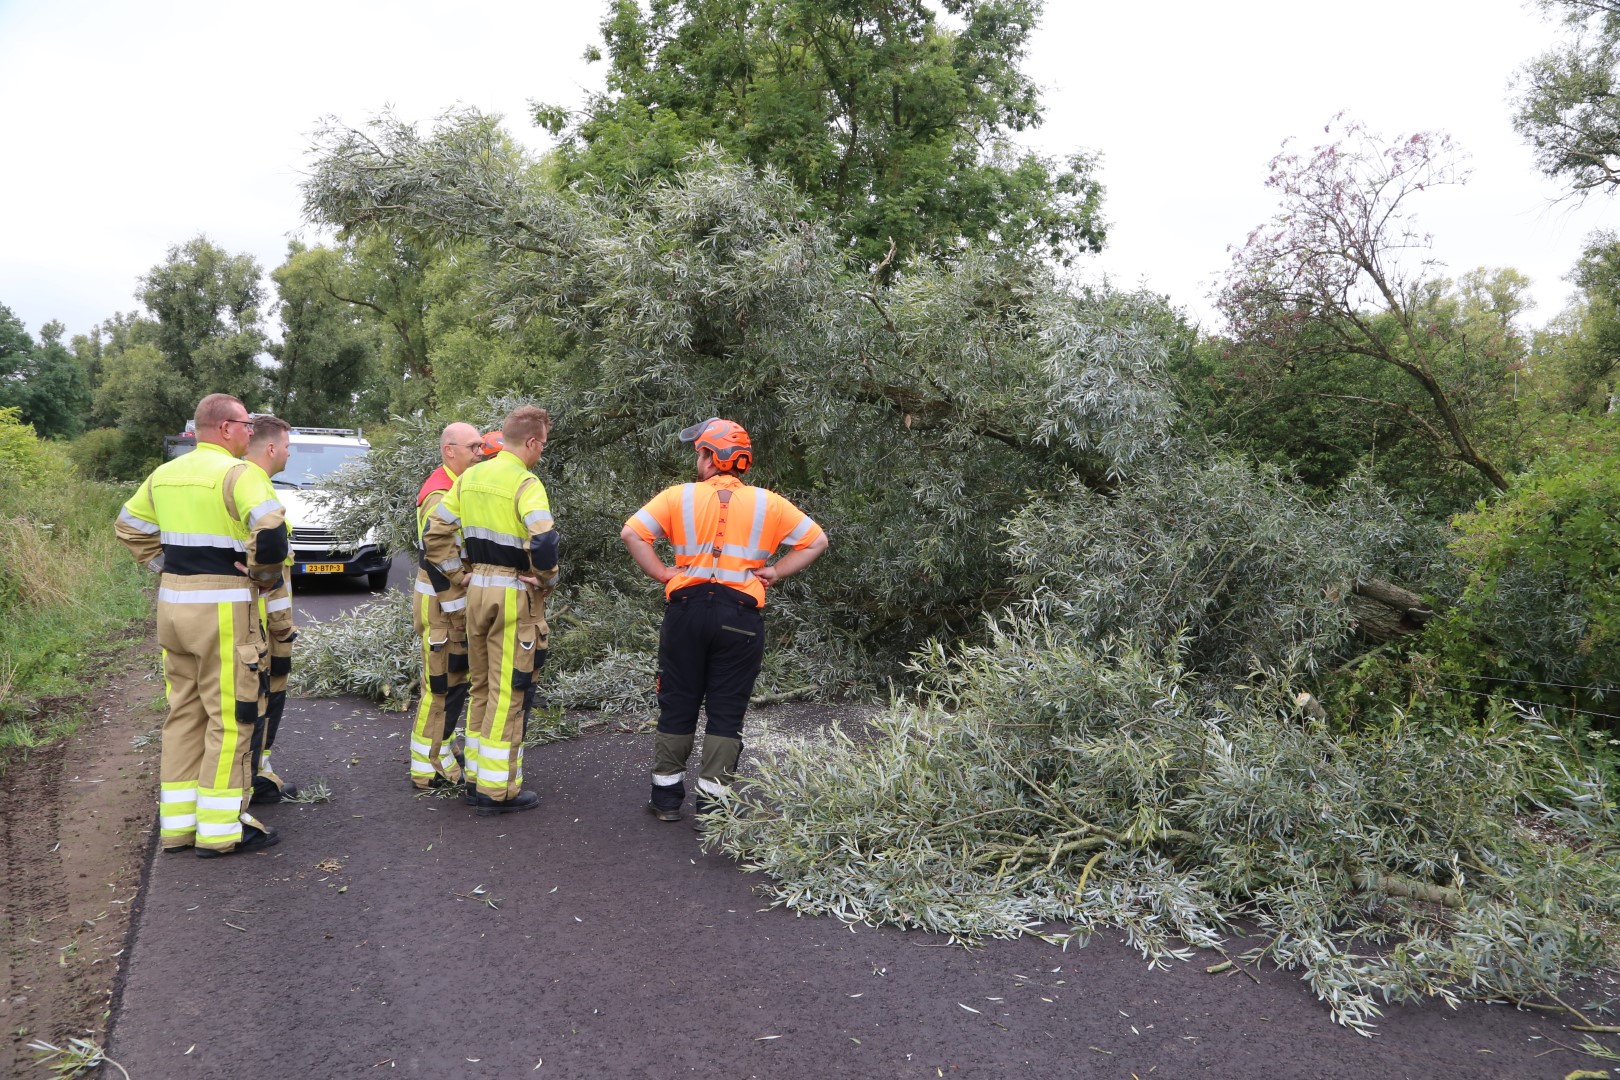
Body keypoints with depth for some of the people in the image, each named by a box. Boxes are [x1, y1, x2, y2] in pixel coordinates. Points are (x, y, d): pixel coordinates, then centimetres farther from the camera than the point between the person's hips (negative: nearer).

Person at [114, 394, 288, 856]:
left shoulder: (164, 473, 12)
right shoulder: (236, 473, -13)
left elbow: (129, 526, 23)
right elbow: (271, 528, -27)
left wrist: (167, 565, 18)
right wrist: (265, 573, -11)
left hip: (172, 604, 8)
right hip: (222, 609, -8)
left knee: (184, 712, 16)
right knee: (231, 717, 1)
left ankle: (177, 822, 23)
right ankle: (221, 829, 6)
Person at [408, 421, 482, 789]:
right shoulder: (439, 495, -18)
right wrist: (455, 614, -21)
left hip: (460, 602, 9)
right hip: (443, 606, -9)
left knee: (454, 680, 17)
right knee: (444, 684, -4)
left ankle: (442, 747, 29)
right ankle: (430, 767, 5)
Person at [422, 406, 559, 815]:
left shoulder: (470, 477, 8)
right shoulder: (526, 483, -15)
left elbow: (436, 532, 9)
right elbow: (543, 541, -29)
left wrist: (459, 575, 10)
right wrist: (547, 581, -12)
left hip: (477, 591, 7)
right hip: (514, 595, -7)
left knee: (482, 686, 19)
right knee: (510, 692, 1)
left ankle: (476, 776, 28)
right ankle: (498, 790, 8)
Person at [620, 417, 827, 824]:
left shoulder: (679, 497, 1)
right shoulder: (767, 504, 4)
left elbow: (631, 533, -6)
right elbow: (816, 541, 7)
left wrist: (661, 573, 0)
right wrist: (774, 572, 5)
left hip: (687, 609, 0)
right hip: (741, 617, 0)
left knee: (677, 705, 12)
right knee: (727, 711, 7)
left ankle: (666, 796, 20)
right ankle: (712, 801, 10)